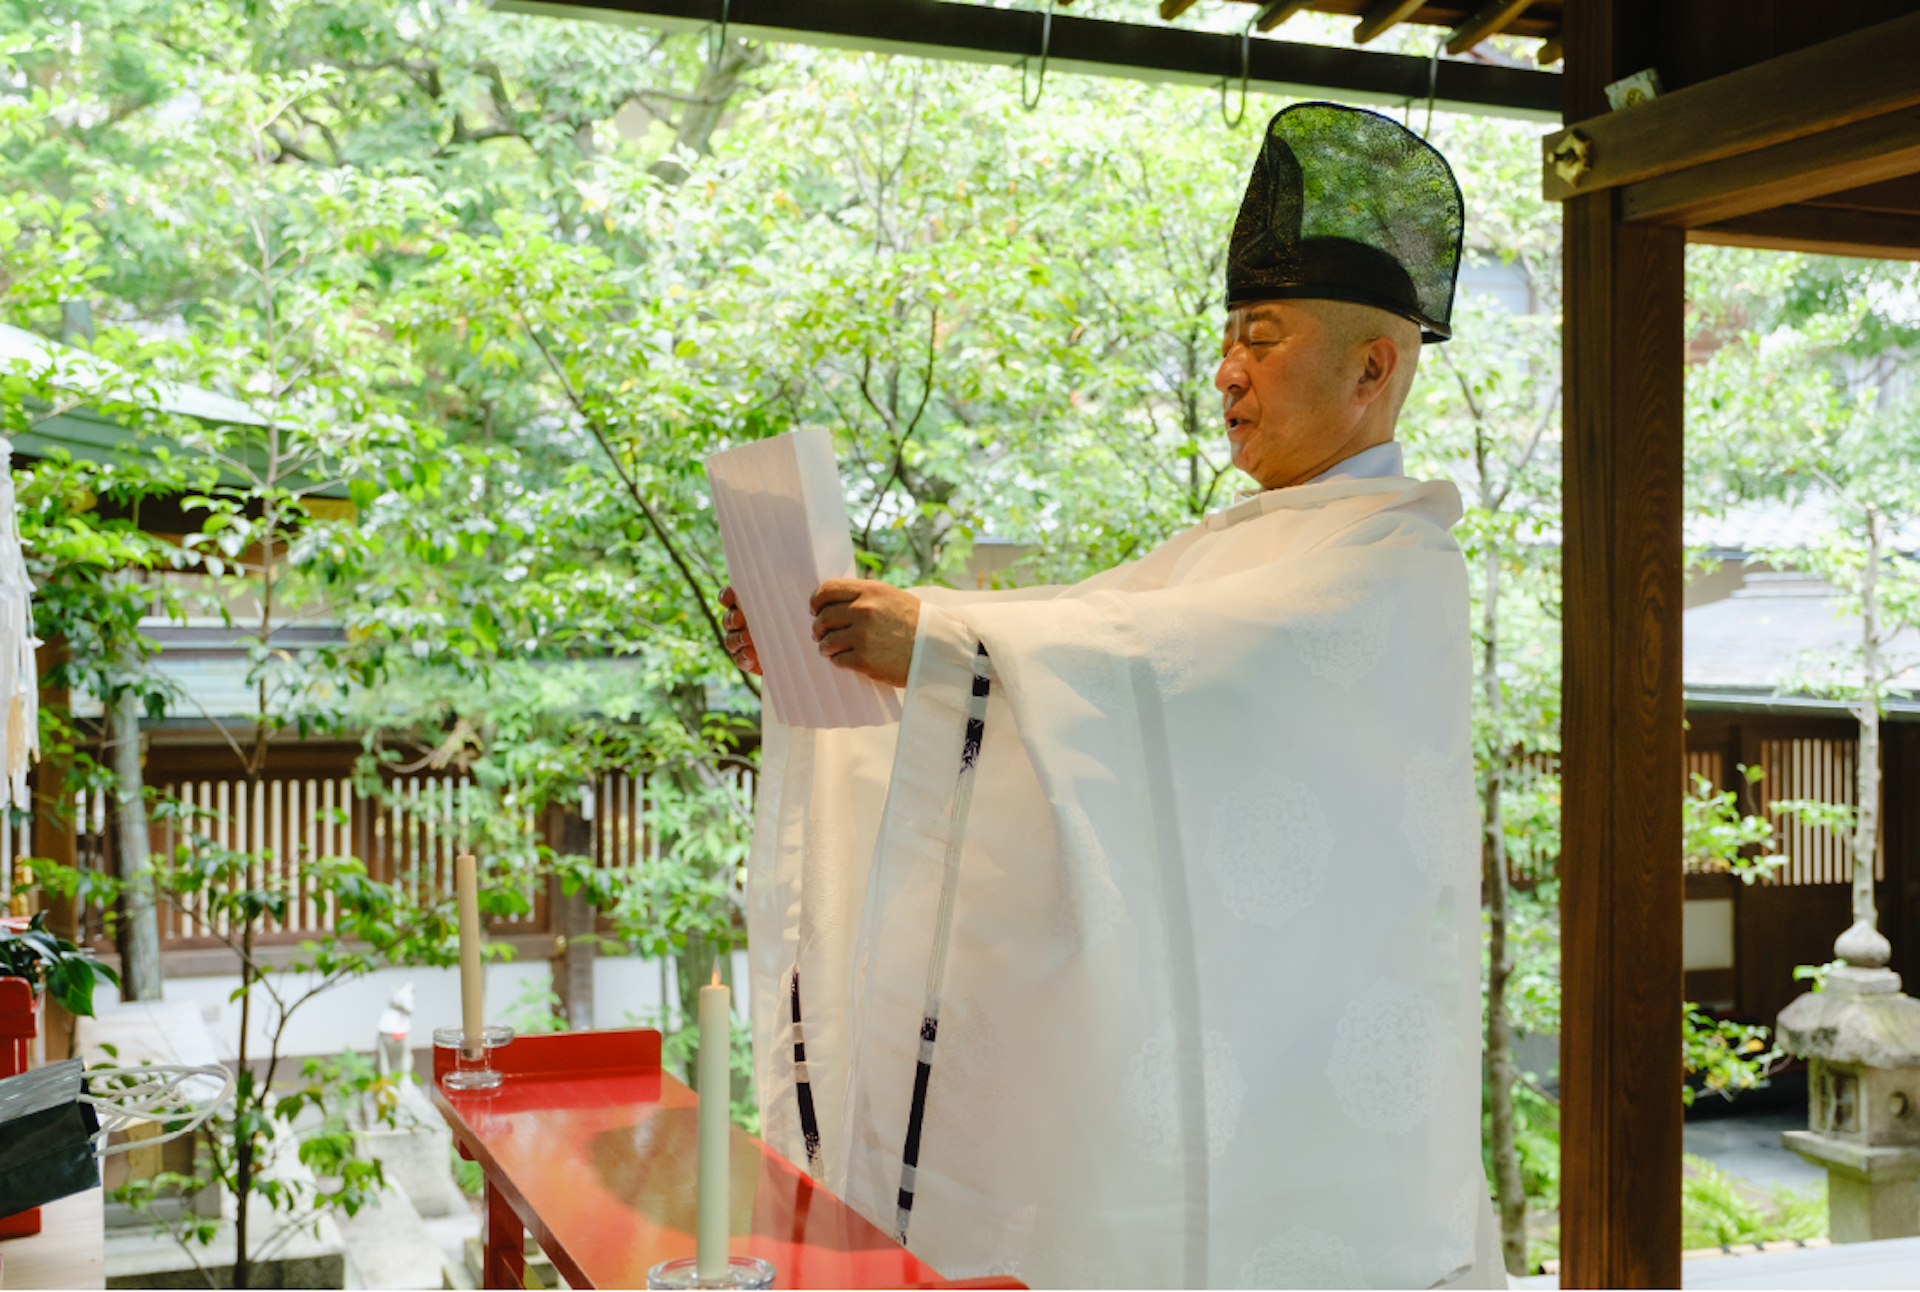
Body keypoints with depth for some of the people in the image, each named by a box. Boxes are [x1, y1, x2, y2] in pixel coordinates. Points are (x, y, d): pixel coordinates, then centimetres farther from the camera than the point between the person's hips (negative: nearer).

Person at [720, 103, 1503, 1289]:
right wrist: (829, 641, -1)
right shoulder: (1235, 543, 16)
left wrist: (944, 643, -37)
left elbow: (1203, 658, -28)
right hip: (1184, 1043, 8)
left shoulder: (1397, 560, -12)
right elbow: (1070, 623, 10)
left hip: (1308, 1059, -7)